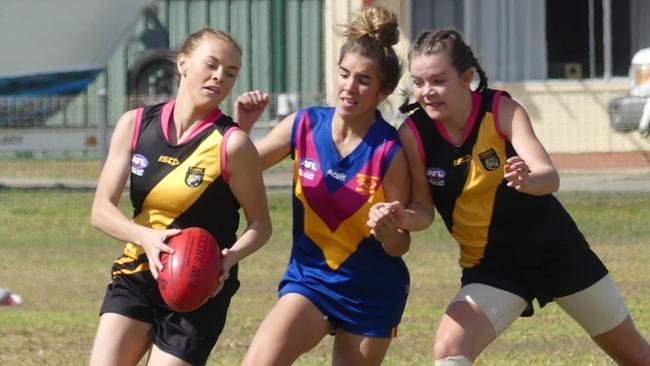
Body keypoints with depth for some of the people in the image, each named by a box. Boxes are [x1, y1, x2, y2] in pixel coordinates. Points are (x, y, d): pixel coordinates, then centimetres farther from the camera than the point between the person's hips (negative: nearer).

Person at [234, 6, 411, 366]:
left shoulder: (390, 151, -15)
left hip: (371, 292, -1)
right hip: (309, 277, 1)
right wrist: (241, 127, -14)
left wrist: (387, 231, -31)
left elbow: (399, 246, -9)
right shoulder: (304, 125, -7)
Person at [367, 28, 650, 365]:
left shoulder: (502, 111, -20)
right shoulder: (413, 134, -16)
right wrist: (401, 217, -33)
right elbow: (424, 209, -9)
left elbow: (550, 178, -30)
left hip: (555, 249, -1)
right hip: (491, 266, 1)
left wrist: (528, 180, -54)